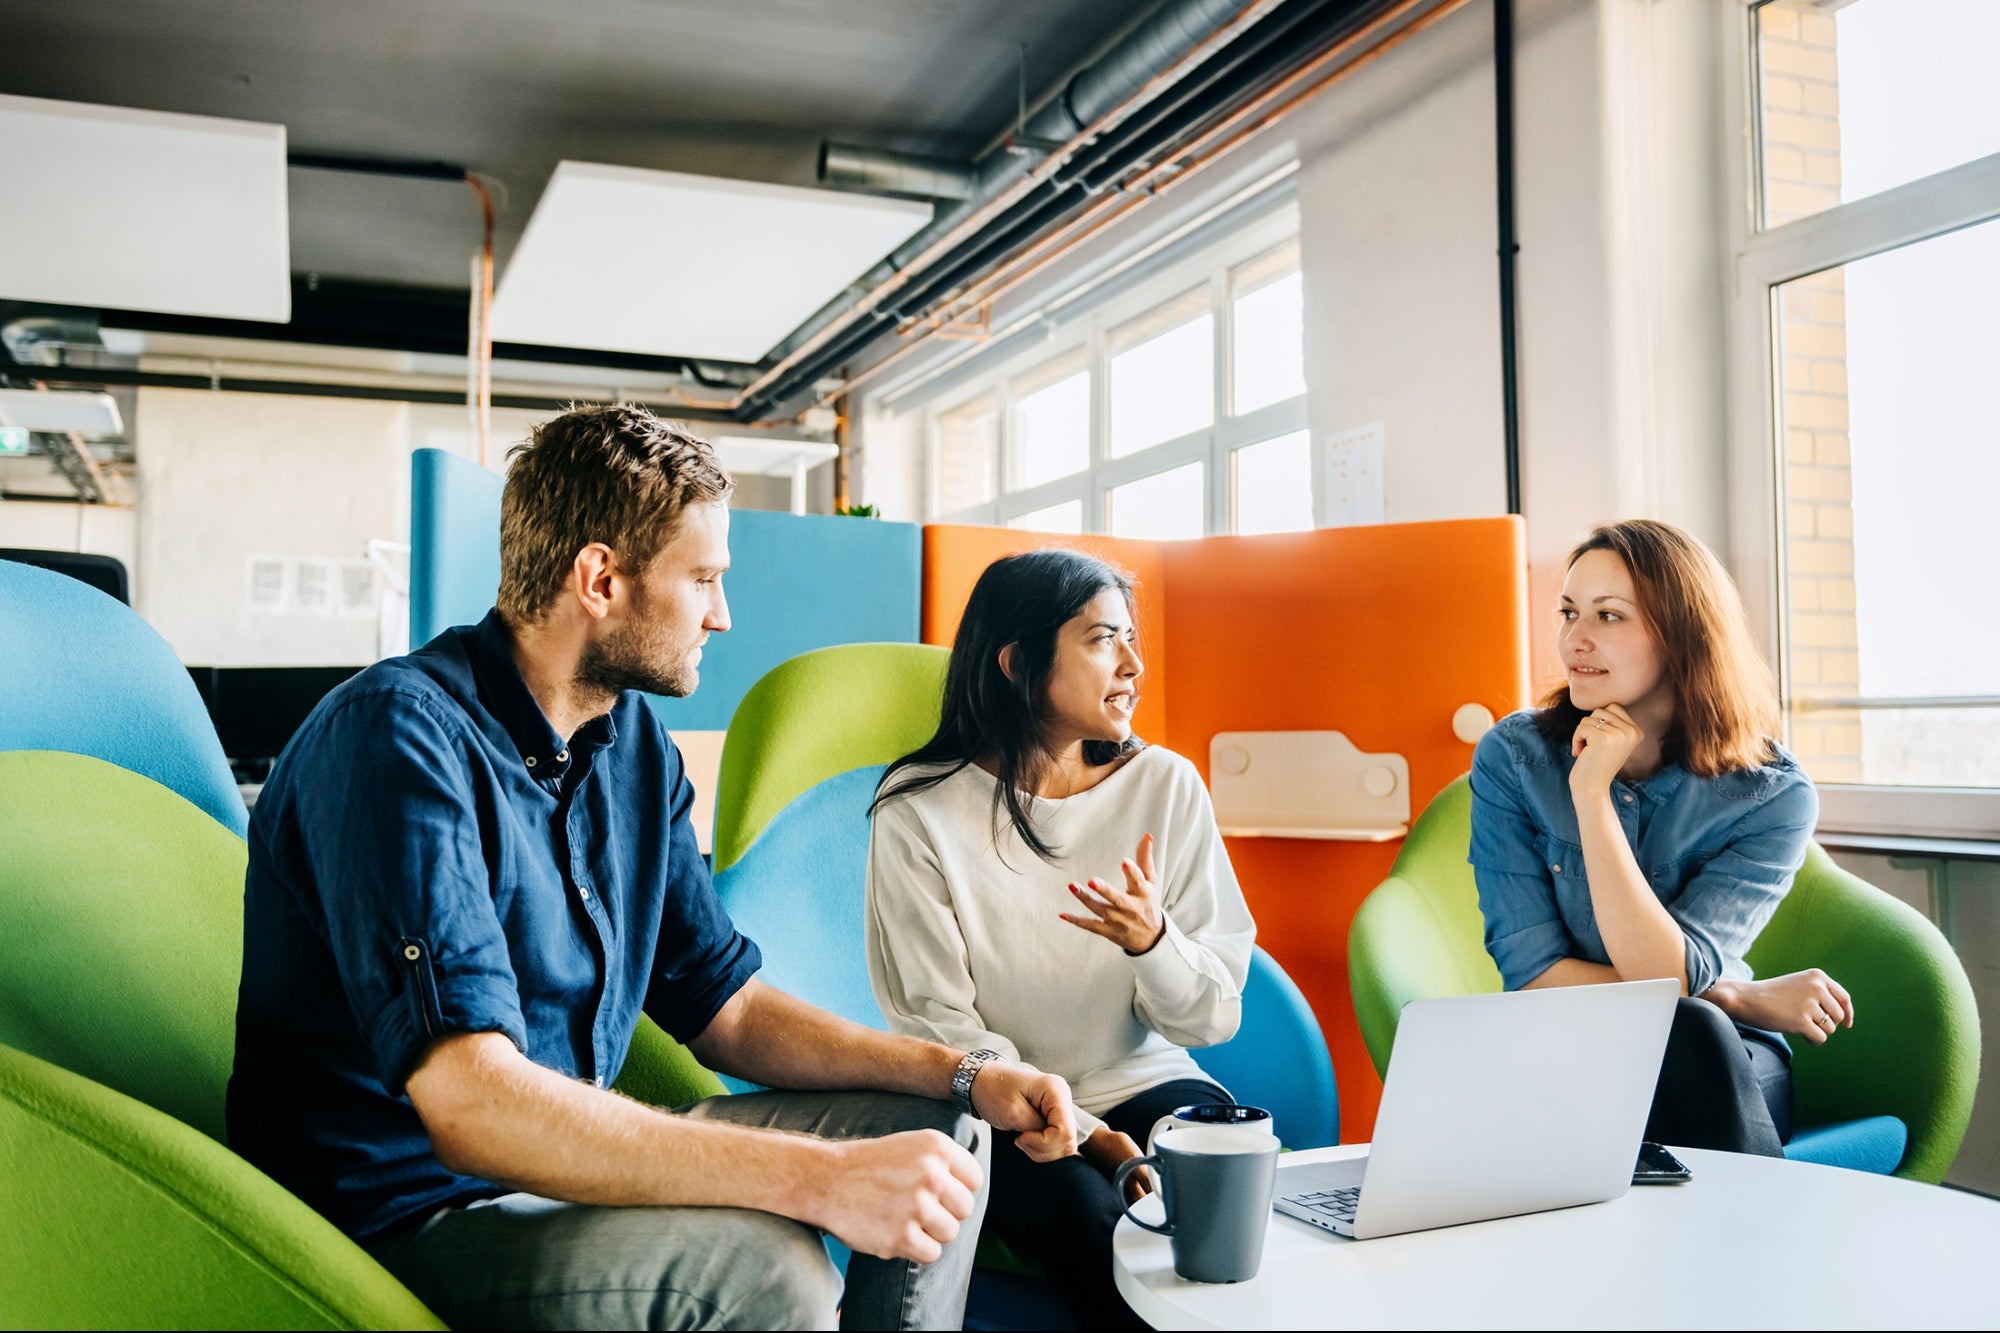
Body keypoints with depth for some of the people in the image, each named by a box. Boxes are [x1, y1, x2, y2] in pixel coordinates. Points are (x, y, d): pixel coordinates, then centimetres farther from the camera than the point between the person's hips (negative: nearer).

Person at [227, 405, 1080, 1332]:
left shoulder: (634, 744, 5)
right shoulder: (402, 733, -22)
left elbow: (725, 1009, 9)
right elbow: (472, 1103, -32)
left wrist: (964, 1076, -3)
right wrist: (819, 1178, -36)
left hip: (565, 1163, 8)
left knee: (936, 1139, 4)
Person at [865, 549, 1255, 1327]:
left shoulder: (1165, 785, -2)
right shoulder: (920, 810, -9)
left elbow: (1215, 1017, -1)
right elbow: (938, 1023, -8)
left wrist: (1153, 942, -23)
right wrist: (1070, 1128, -20)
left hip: (1142, 1082, 3)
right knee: (1092, 1221, -31)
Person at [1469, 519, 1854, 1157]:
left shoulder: (1773, 797, -9)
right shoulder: (1513, 757, -7)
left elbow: (1663, 978, -20)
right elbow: (1533, 974, -11)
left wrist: (1592, 792, -24)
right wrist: (1744, 1000, -13)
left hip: (1731, 1075, 1)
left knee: (1691, 1034, -33)